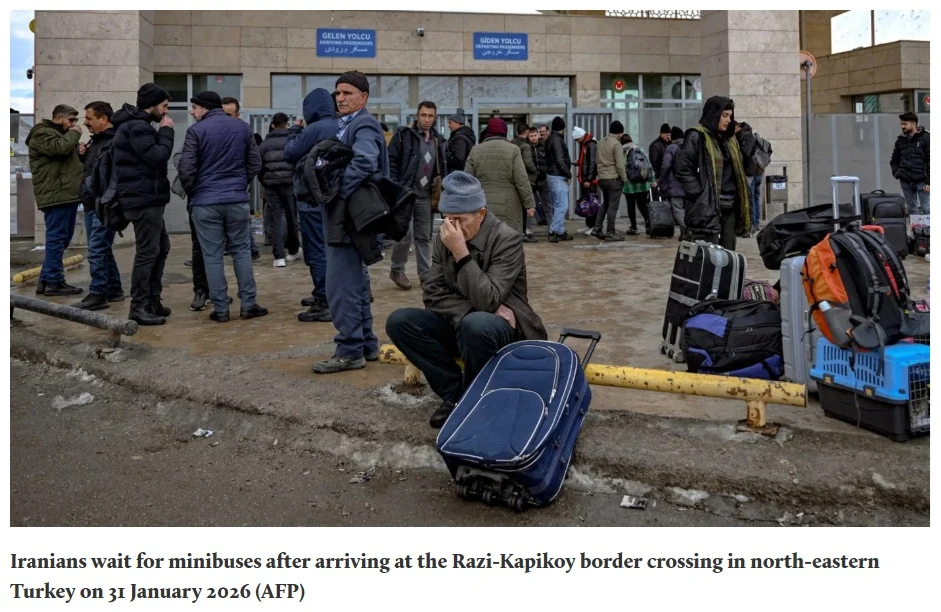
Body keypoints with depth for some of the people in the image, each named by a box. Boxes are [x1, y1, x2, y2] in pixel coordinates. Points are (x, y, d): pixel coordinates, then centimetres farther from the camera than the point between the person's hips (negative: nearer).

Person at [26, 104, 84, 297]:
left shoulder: (61, 134, 28)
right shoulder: (42, 133, -4)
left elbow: (69, 157, 28)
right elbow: (60, 148, -21)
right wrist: (74, 134, -5)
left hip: (67, 194, 10)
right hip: (56, 195, -10)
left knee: (61, 239, 12)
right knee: (57, 238, -10)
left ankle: (46, 280, 17)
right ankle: (54, 282, -8)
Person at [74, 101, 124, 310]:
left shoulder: (115, 142, -14)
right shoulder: (97, 140, 17)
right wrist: (83, 154, 10)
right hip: (92, 205, 10)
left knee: (97, 250, -9)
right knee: (102, 249, 15)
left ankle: (98, 294, -5)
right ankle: (114, 290, 23)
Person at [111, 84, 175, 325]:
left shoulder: (137, 125, 18)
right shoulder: (137, 127, -15)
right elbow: (158, 157, -21)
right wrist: (167, 131, -11)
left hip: (148, 198, 11)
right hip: (144, 199, -11)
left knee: (161, 247, 16)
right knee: (147, 251, -7)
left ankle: (152, 300, 24)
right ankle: (139, 307, -2)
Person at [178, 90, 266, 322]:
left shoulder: (196, 130, -6)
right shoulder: (243, 128, 6)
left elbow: (186, 168, -9)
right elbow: (255, 163, 8)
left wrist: (191, 191, 8)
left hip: (205, 202, -3)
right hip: (238, 199, 3)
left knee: (212, 255, 3)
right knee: (241, 250, 11)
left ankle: (221, 309, 4)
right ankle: (248, 304, 9)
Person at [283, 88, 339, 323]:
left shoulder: (313, 130, -16)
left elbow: (289, 153, -6)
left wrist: (294, 130, 11)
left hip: (313, 198, -8)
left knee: (317, 250, -6)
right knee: (328, 247, 16)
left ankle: (324, 304, -7)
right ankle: (324, 295, 26)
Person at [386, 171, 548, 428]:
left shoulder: (507, 239, -17)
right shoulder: (444, 238, -1)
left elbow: (488, 301, -27)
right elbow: (433, 293, -4)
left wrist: (461, 253, -31)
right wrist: (470, 310, -20)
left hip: (502, 326, -5)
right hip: (459, 323, 6)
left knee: (476, 325, -39)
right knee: (399, 321, -16)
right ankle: (454, 392, -10)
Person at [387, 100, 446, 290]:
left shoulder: (438, 140, 12)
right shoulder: (403, 135, -5)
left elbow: (442, 168, 19)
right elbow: (391, 162, -7)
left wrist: (440, 191, 11)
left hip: (426, 196, 5)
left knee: (424, 237, 10)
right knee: (406, 234, -8)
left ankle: (425, 274, 17)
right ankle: (397, 270, 11)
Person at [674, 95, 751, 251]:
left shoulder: (729, 138, 18)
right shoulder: (696, 137, -6)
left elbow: (739, 170, 24)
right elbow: (681, 168, -13)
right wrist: (699, 193, -15)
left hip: (729, 207, 8)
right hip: (706, 208, -8)